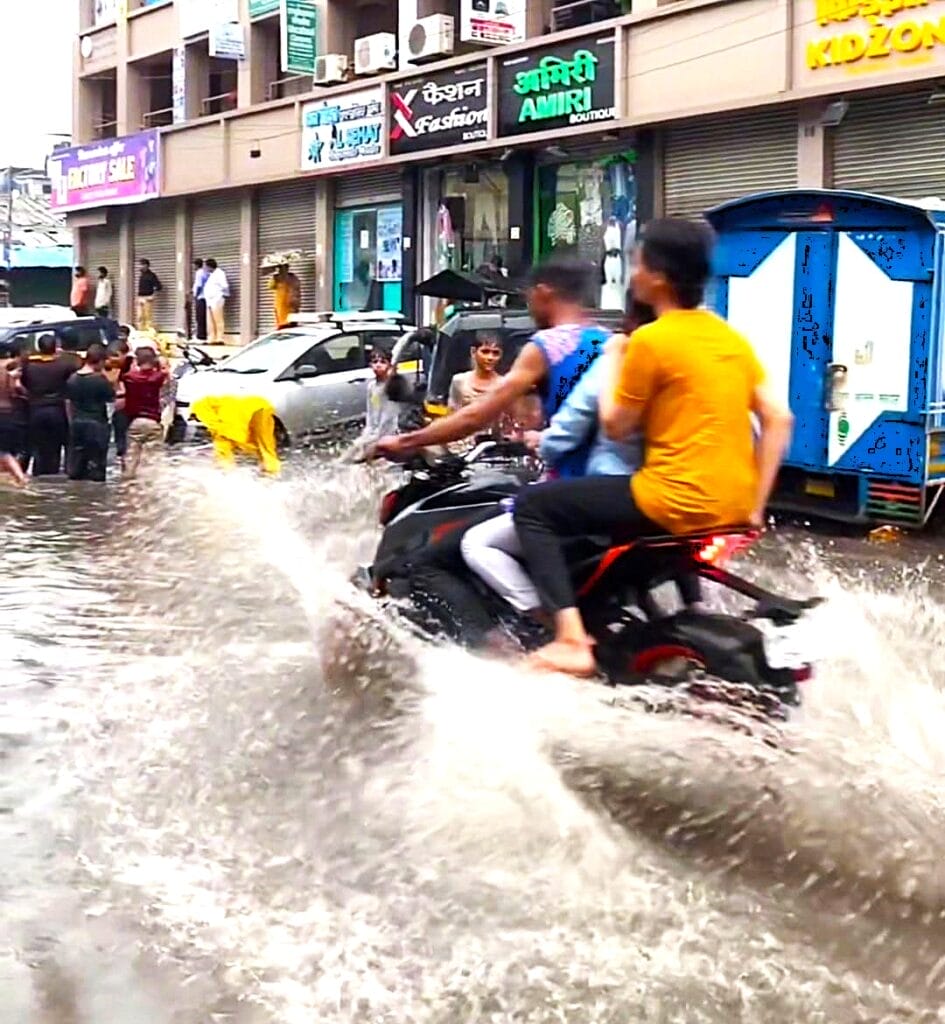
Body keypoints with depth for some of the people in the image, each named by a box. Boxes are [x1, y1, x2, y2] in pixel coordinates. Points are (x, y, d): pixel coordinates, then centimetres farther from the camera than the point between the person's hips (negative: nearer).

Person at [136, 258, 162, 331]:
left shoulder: (151, 275, -5)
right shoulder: (141, 275, 18)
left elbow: (159, 287, -9)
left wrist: (153, 296, -13)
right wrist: (137, 298, 18)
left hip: (147, 298, -7)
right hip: (140, 298, 7)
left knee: (148, 316, -10)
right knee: (140, 316, 5)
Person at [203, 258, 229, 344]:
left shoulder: (219, 273, -7)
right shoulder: (212, 275, 23)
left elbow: (225, 286, -14)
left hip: (216, 301, -10)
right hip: (209, 301, 10)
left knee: (218, 321, -11)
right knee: (211, 322, 7)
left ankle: (220, 339, -14)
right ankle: (212, 339, 9)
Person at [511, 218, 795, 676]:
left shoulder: (651, 339, -11)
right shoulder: (731, 337, 10)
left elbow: (615, 427, -4)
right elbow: (778, 421, 8)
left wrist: (612, 360, 11)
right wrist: (753, 506, 10)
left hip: (675, 503, -8)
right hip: (731, 507, 8)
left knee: (532, 506, 1)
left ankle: (571, 638, -13)